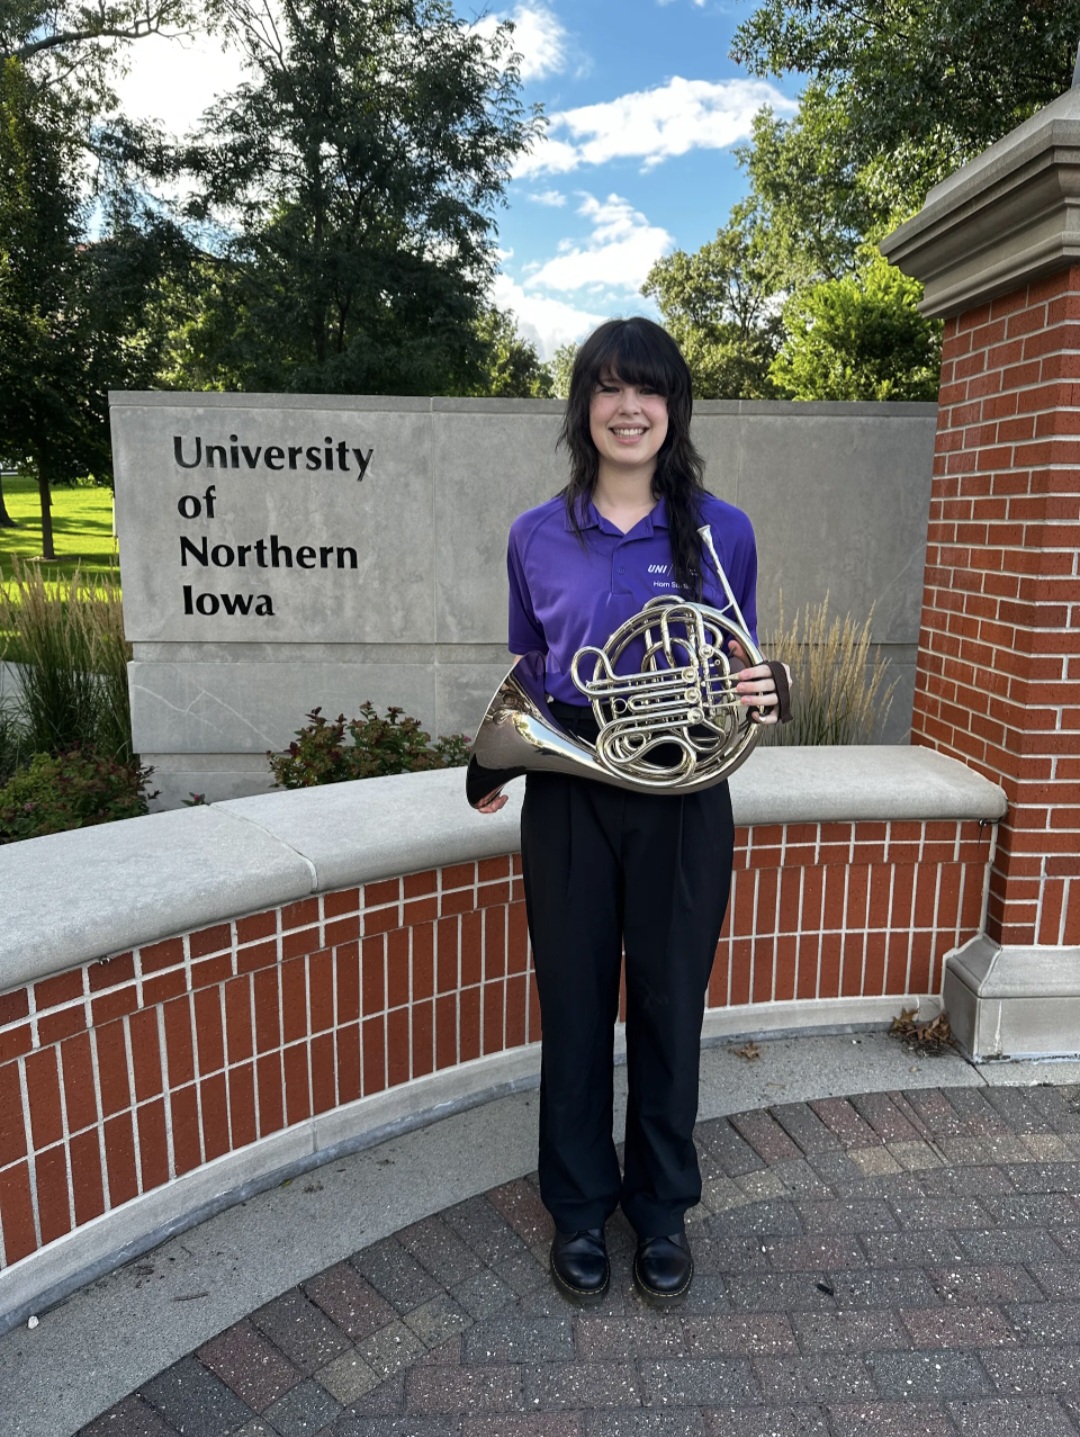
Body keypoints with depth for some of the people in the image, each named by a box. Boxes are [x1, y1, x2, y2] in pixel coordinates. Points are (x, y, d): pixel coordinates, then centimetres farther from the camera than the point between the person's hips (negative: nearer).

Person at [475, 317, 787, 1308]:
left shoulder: (720, 532, -1)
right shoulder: (538, 536, 2)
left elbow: (740, 668, 6)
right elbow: (526, 672, 11)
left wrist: (759, 697, -16)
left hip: (681, 798, 0)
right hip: (568, 797, 1)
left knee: (669, 1003, 12)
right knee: (574, 1003, 11)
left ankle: (663, 1208, 36)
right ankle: (580, 1207, 34)